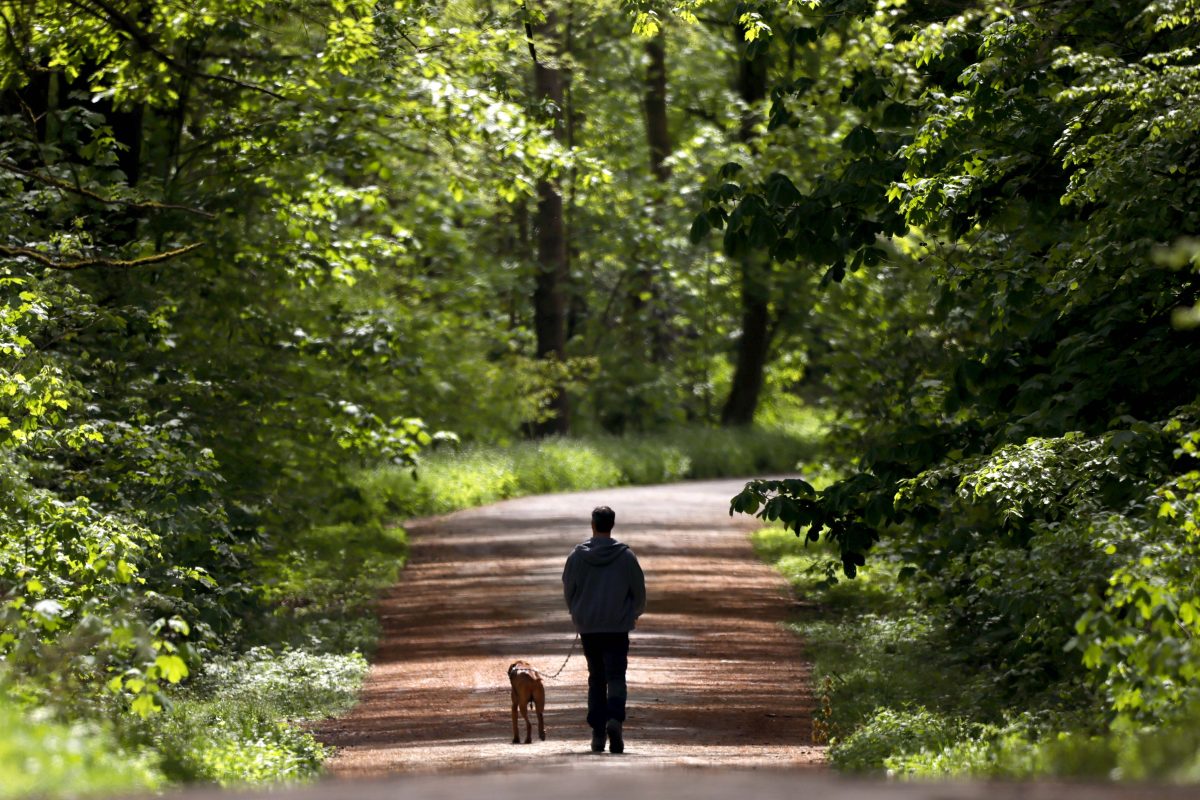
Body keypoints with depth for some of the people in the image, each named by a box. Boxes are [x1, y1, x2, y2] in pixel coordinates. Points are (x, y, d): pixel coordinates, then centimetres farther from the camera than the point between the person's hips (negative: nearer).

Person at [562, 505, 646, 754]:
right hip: (617, 628, -2)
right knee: (616, 677, -4)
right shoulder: (626, 555, -4)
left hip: (587, 627, 2)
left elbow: (568, 591, 7)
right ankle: (614, 719, -29)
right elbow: (639, 591, 2)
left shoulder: (577, 555, -1)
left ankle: (598, 732, 7)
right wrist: (635, 613, 23)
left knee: (596, 678, 11)